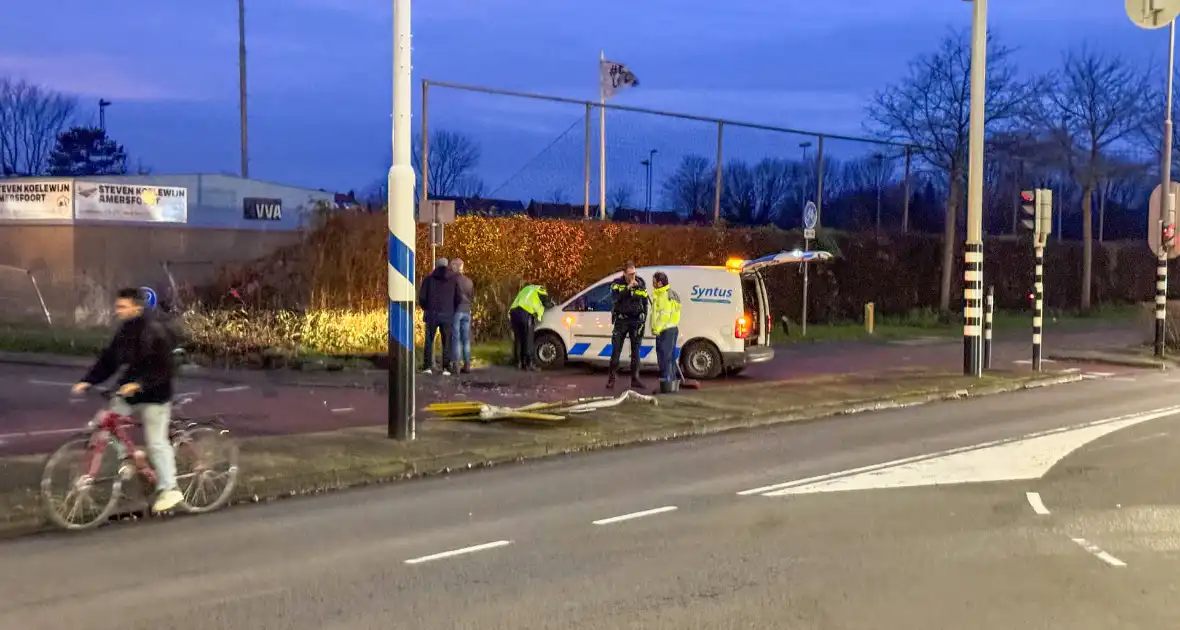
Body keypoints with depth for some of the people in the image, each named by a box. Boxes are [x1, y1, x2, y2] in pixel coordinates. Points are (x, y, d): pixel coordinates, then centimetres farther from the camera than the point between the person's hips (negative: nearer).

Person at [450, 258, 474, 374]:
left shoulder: (454, 279, -7)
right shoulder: (469, 281, 12)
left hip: (456, 310, -5)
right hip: (467, 311, 5)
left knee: (455, 338, -4)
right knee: (466, 339, 8)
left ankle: (456, 365, -8)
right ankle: (467, 364, 6)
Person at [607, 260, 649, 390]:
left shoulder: (641, 283, 2)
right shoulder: (617, 283, -4)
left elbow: (645, 303, 9)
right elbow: (615, 298, -22)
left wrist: (644, 320, 2)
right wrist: (628, 287, -27)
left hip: (636, 321, 2)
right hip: (621, 320, -2)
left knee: (635, 351, 5)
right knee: (616, 350, -4)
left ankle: (635, 379, 10)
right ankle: (611, 379, 1)